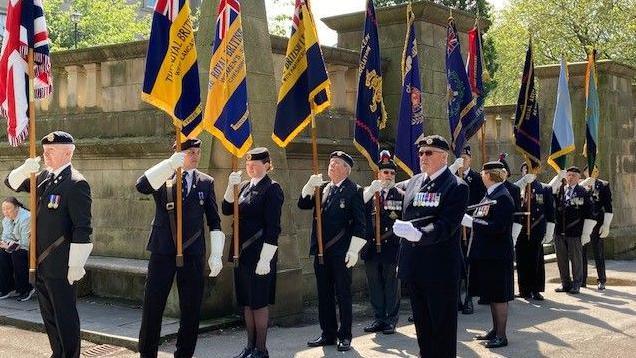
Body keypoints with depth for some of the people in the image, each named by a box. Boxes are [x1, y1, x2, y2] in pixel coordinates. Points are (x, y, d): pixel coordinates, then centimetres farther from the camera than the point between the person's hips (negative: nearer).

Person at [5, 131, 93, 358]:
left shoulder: (76, 183, -15)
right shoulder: (43, 177, 11)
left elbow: (82, 228, -18)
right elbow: (12, 183, 21)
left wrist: (76, 265, -20)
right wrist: (25, 169, -2)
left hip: (60, 266, -9)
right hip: (40, 263, 9)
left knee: (65, 316, 1)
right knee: (48, 315, 17)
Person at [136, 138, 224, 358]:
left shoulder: (206, 182, 8)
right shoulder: (162, 177, 4)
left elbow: (214, 221, 9)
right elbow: (141, 186, -19)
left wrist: (216, 254, 2)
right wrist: (171, 163, -25)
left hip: (193, 253, 2)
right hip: (162, 251, -1)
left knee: (191, 310, 5)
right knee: (152, 307, 2)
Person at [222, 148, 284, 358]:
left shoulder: (272, 189, -9)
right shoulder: (244, 186, 14)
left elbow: (273, 227, -14)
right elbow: (227, 210, 6)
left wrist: (265, 259, -19)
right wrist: (231, 187, -9)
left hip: (260, 254, -7)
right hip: (242, 252, 7)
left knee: (259, 302, 0)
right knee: (246, 302, 12)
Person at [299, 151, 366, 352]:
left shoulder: (354, 191, -5)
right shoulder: (322, 188, 12)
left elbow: (359, 224, -9)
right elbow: (303, 205, 5)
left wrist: (353, 251, -14)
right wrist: (310, 186, -10)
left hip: (341, 252, -6)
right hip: (320, 251, 6)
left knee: (343, 295, 3)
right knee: (324, 295, 12)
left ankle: (345, 337, 13)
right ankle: (328, 334, 22)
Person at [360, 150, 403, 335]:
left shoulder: (400, 195, 3)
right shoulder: (368, 192, 7)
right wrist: (369, 193, -20)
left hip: (391, 248, -2)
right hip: (371, 246, 2)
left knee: (391, 284, 4)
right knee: (375, 285, 10)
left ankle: (391, 320, 14)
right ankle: (379, 318, 21)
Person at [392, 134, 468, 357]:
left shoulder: (456, 187, -9)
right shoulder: (414, 182, 11)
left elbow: (446, 226, -20)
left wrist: (419, 234, -36)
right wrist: (402, 259, 13)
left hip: (441, 269, -6)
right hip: (414, 266, 6)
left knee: (443, 326, 4)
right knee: (421, 323, 16)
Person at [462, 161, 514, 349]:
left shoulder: (502, 197, -17)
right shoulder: (490, 194, 12)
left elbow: (497, 227, -24)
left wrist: (471, 221, -23)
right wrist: (468, 219, 0)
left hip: (497, 255, -9)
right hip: (486, 253, 9)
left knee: (498, 295, -1)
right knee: (491, 294, 16)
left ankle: (501, 335, 8)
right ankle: (495, 329, 27)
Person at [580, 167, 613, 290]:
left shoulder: (604, 185, 3)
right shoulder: (581, 185, 8)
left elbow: (608, 207, 0)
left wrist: (606, 225, -7)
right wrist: (584, 184, -14)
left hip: (597, 224, -2)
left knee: (598, 252, 2)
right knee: (581, 252, 6)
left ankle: (602, 280, 13)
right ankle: (582, 279, 15)